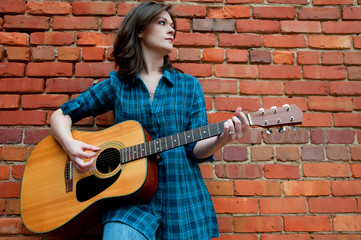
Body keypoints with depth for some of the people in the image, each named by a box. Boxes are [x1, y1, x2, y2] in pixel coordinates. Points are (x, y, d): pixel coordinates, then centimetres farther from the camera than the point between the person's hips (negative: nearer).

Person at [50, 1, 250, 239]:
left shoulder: (189, 85, 7)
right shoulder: (117, 84, 6)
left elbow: (196, 148, 1)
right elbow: (61, 114, 8)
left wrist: (222, 139, -20)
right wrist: (70, 144, -11)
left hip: (183, 196, 2)